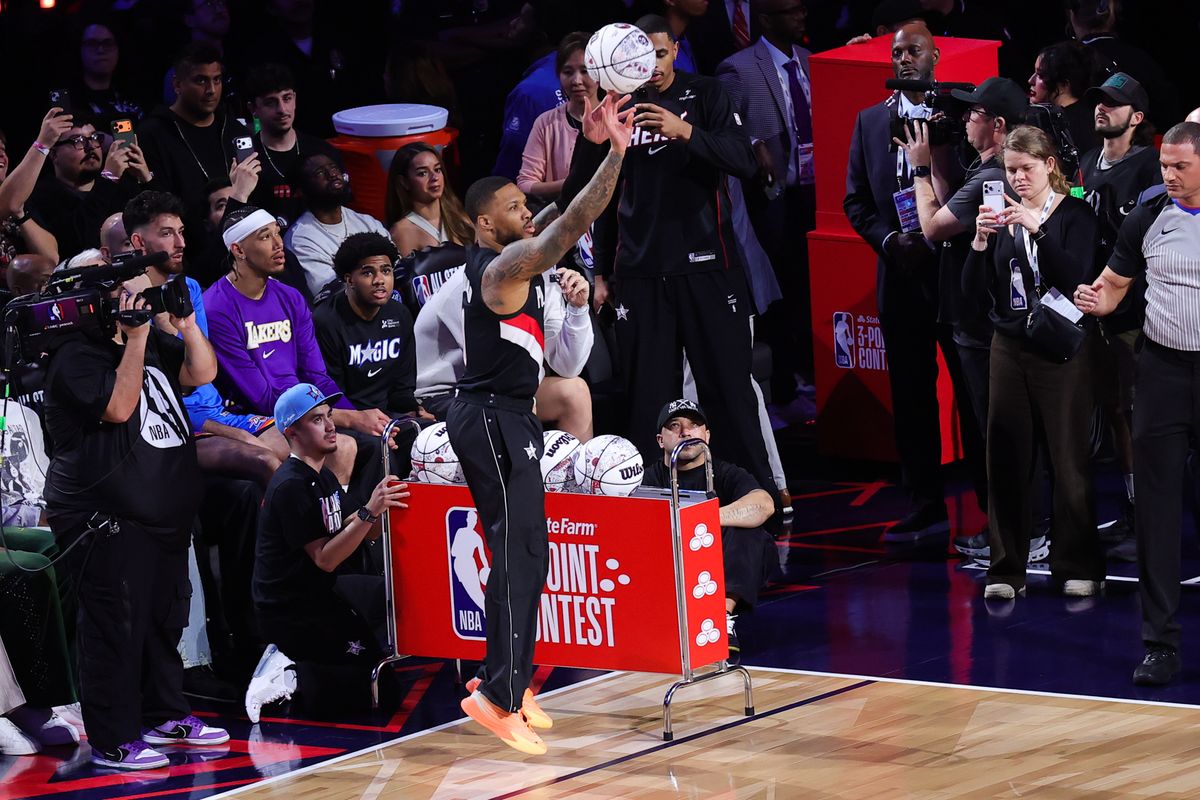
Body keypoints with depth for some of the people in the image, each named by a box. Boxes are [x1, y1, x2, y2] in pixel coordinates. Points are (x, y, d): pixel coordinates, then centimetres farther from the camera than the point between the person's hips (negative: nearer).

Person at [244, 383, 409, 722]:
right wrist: (369, 512, -29)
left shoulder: (324, 478, 13)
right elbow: (324, 558, -21)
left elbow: (354, 534, 12)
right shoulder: (291, 486, -17)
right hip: (290, 614, -10)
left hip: (318, 600, 10)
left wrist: (380, 505, -5)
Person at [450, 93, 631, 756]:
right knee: (519, 554, -14)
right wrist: (616, 153, -30)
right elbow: (570, 225, -27)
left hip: (499, 417, 11)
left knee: (522, 553, 16)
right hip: (494, 420, -11)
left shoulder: (497, 260, 12)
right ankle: (498, 694, -20)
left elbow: (563, 222, 25)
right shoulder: (505, 267, -18)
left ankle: (508, 681, 23)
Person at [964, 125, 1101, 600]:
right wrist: (981, 241, -13)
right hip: (1010, 347, 3)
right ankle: (1007, 569, 7)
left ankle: (1078, 566, 7)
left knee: (1069, 459, -1)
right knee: (1007, 459, 1)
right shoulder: (1002, 216, 8)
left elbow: (1075, 276, -17)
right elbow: (973, 290, 4)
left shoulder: (1074, 214, -2)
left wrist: (1036, 228, -24)